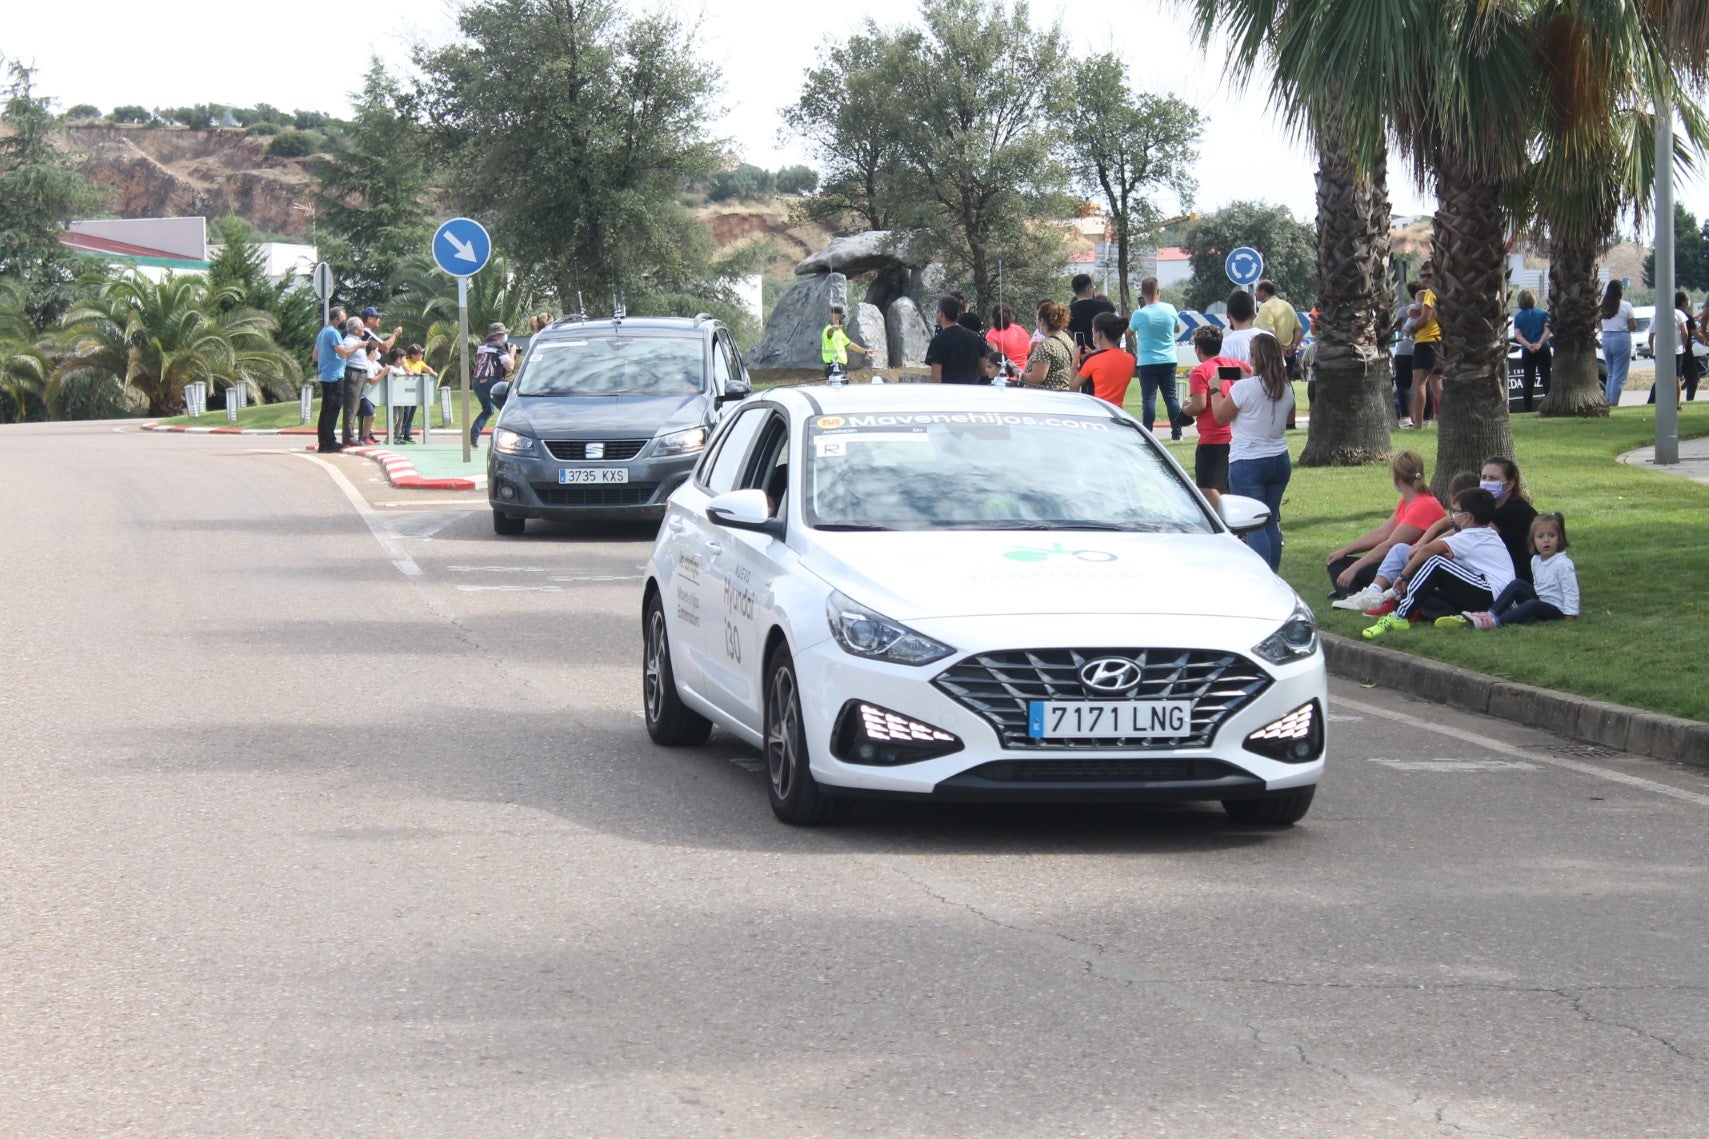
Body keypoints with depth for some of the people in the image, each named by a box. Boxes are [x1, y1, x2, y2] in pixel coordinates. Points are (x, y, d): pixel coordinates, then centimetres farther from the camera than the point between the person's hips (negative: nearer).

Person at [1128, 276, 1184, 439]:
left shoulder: (1139, 314, -13)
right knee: (1171, 397, 9)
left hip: (1147, 362, -3)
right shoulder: (1170, 309, -4)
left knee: (1148, 399, -1)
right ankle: (1177, 433, 8)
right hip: (1168, 360, 3)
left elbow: (1129, 331, 7)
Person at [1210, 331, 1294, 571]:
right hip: (1280, 460, 6)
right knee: (1272, 521, 14)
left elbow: (1221, 417, -5)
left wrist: (1215, 390, 12)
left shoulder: (1244, 388, -16)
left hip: (1248, 463, -6)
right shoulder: (1287, 389, 2)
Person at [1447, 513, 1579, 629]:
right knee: (1516, 584, -13)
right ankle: (1489, 614, -29)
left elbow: (1570, 592, -14)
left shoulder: (1563, 564, -12)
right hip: (1539, 602, 7)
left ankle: (1494, 622, -53)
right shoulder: (1536, 561, 11)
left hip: (1557, 610, -7)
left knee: (1532, 605, -37)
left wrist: (1569, 618, -18)